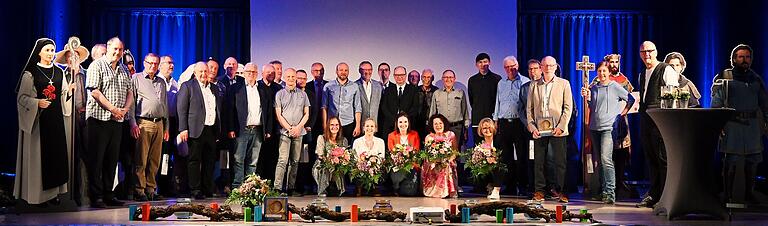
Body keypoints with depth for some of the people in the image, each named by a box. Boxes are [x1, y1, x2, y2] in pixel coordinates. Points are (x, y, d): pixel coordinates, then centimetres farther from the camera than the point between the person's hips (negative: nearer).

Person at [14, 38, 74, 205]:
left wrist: (69, 90, -4)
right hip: (38, 120, -4)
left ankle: (54, 192, 8)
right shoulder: (30, 74, -1)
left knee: (57, 153, 2)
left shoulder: (59, 72, 12)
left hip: (57, 119, 4)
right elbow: (22, 97, -4)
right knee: (39, 155, -4)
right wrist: (37, 103, -20)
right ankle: (37, 193, 4)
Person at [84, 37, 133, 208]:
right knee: (96, 158, -2)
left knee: (112, 158, 8)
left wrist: (125, 109, -4)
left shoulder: (124, 69, 17)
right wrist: (113, 109, -15)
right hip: (99, 118, -6)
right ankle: (96, 197, 1)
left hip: (118, 120, 6)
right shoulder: (97, 66, -3)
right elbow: (95, 91, -12)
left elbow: (130, 92, 15)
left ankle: (108, 195, 15)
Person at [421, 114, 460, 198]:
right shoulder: (429, 137, 8)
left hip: (448, 165, 0)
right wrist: (436, 160, -17)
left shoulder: (451, 135, 7)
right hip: (433, 167, 0)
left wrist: (448, 160, -15)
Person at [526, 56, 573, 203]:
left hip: (557, 129, -2)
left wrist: (561, 126, -9)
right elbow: (529, 108, 11)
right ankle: (539, 190, 11)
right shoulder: (534, 86, 13)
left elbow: (568, 107, 2)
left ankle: (558, 189, 8)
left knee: (560, 161, -2)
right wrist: (532, 127, -1)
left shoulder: (564, 84, 7)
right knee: (539, 161, 3)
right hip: (539, 129, 2)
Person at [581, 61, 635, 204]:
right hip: (594, 128, 6)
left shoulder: (615, 87, 1)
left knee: (606, 159, -18)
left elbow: (631, 99, 9)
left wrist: (623, 112, 3)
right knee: (599, 161, 8)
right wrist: (586, 98, 2)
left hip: (608, 127, -5)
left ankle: (610, 193, -20)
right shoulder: (593, 88, 14)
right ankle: (603, 191, 16)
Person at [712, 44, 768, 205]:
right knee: (731, 161, -5)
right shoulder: (725, 77, 1)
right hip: (732, 124, -5)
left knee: (753, 161, 7)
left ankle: (749, 193, 19)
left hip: (752, 124, 5)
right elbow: (716, 104, -3)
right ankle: (728, 196, 1)